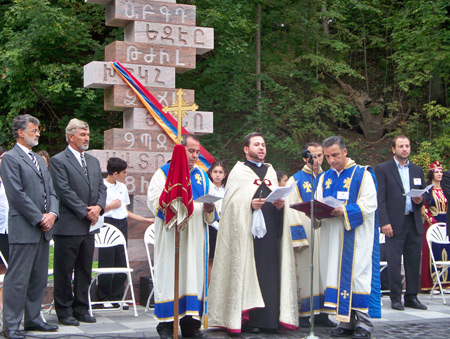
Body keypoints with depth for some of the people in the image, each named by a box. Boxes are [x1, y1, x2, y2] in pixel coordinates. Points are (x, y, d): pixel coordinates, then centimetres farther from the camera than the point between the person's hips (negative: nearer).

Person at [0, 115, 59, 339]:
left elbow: (50, 191, 17)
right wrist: (39, 218, -13)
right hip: (23, 229, -8)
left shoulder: (39, 160, 20)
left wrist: (52, 213, -2)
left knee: (39, 278, 13)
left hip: (43, 228, 8)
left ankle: (33, 320, 22)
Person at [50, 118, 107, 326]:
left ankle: (81, 309, 20)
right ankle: (64, 312, 10)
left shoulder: (93, 161, 17)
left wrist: (99, 206, -5)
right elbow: (64, 191, -13)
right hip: (68, 226, -7)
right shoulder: (58, 161, -6)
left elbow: (101, 187, 14)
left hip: (89, 226, 7)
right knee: (64, 271, 1)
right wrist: (85, 212, -13)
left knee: (85, 271, 12)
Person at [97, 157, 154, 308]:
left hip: (122, 225, 6)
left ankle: (117, 297, 11)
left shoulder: (122, 187, 17)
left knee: (121, 263, 5)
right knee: (107, 263, -4)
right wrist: (111, 206, -11)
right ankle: (104, 298, 6)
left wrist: (145, 220, 19)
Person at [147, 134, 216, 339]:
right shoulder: (164, 173, 3)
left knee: (194, 274, 1)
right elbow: (154, 200, -8)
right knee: (170, 274, -6)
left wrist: (209, 208, -7)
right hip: (170, 234, -4)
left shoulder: (202, 176, 17)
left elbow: (211, 202, 15)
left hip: (195, 235, 5)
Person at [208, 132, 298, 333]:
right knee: (248, 271, -7)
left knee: (270, 270, 0)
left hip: (269, 231, 5)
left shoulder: (270, 171, 21)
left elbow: (277, 197, 20)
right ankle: (247, 319, -3)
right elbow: (232, 202, -4)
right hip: (247, 231, -5)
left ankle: (269, 318, 5)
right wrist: (249, 204, -20)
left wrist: (280, 204, -1)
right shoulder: (238, 172, 4)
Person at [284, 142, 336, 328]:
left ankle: (321, 313, 12)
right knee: (305, 271, -3)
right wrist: (297, 236, -14)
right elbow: (290, 210, -6)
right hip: (305, 233, -4)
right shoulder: (295, 181, 1)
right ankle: (303, 314, 3)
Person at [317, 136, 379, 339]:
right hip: (332, 236, 5)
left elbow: (369, 204, -10)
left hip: (356, 236, -5)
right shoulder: (325, 178, 16)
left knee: (358, 273, -8)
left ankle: (363, 322, -2)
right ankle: (346, 321, 9)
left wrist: (344, 211, -22)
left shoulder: (362, 174, -1)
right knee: (337, 274, 3)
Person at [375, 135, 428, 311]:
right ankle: (396, 298, 5)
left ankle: (412, 297, 15)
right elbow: (380, 198, -5)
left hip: (414, 222, 5)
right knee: (394, 262, -3)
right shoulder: (383, 169, 0)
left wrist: (421, 199, -4)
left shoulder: (417, 170, 16)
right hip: (395, 223, -4)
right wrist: (384, 222, -13)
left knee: (414, 260, 7)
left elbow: (425, 193, 21)